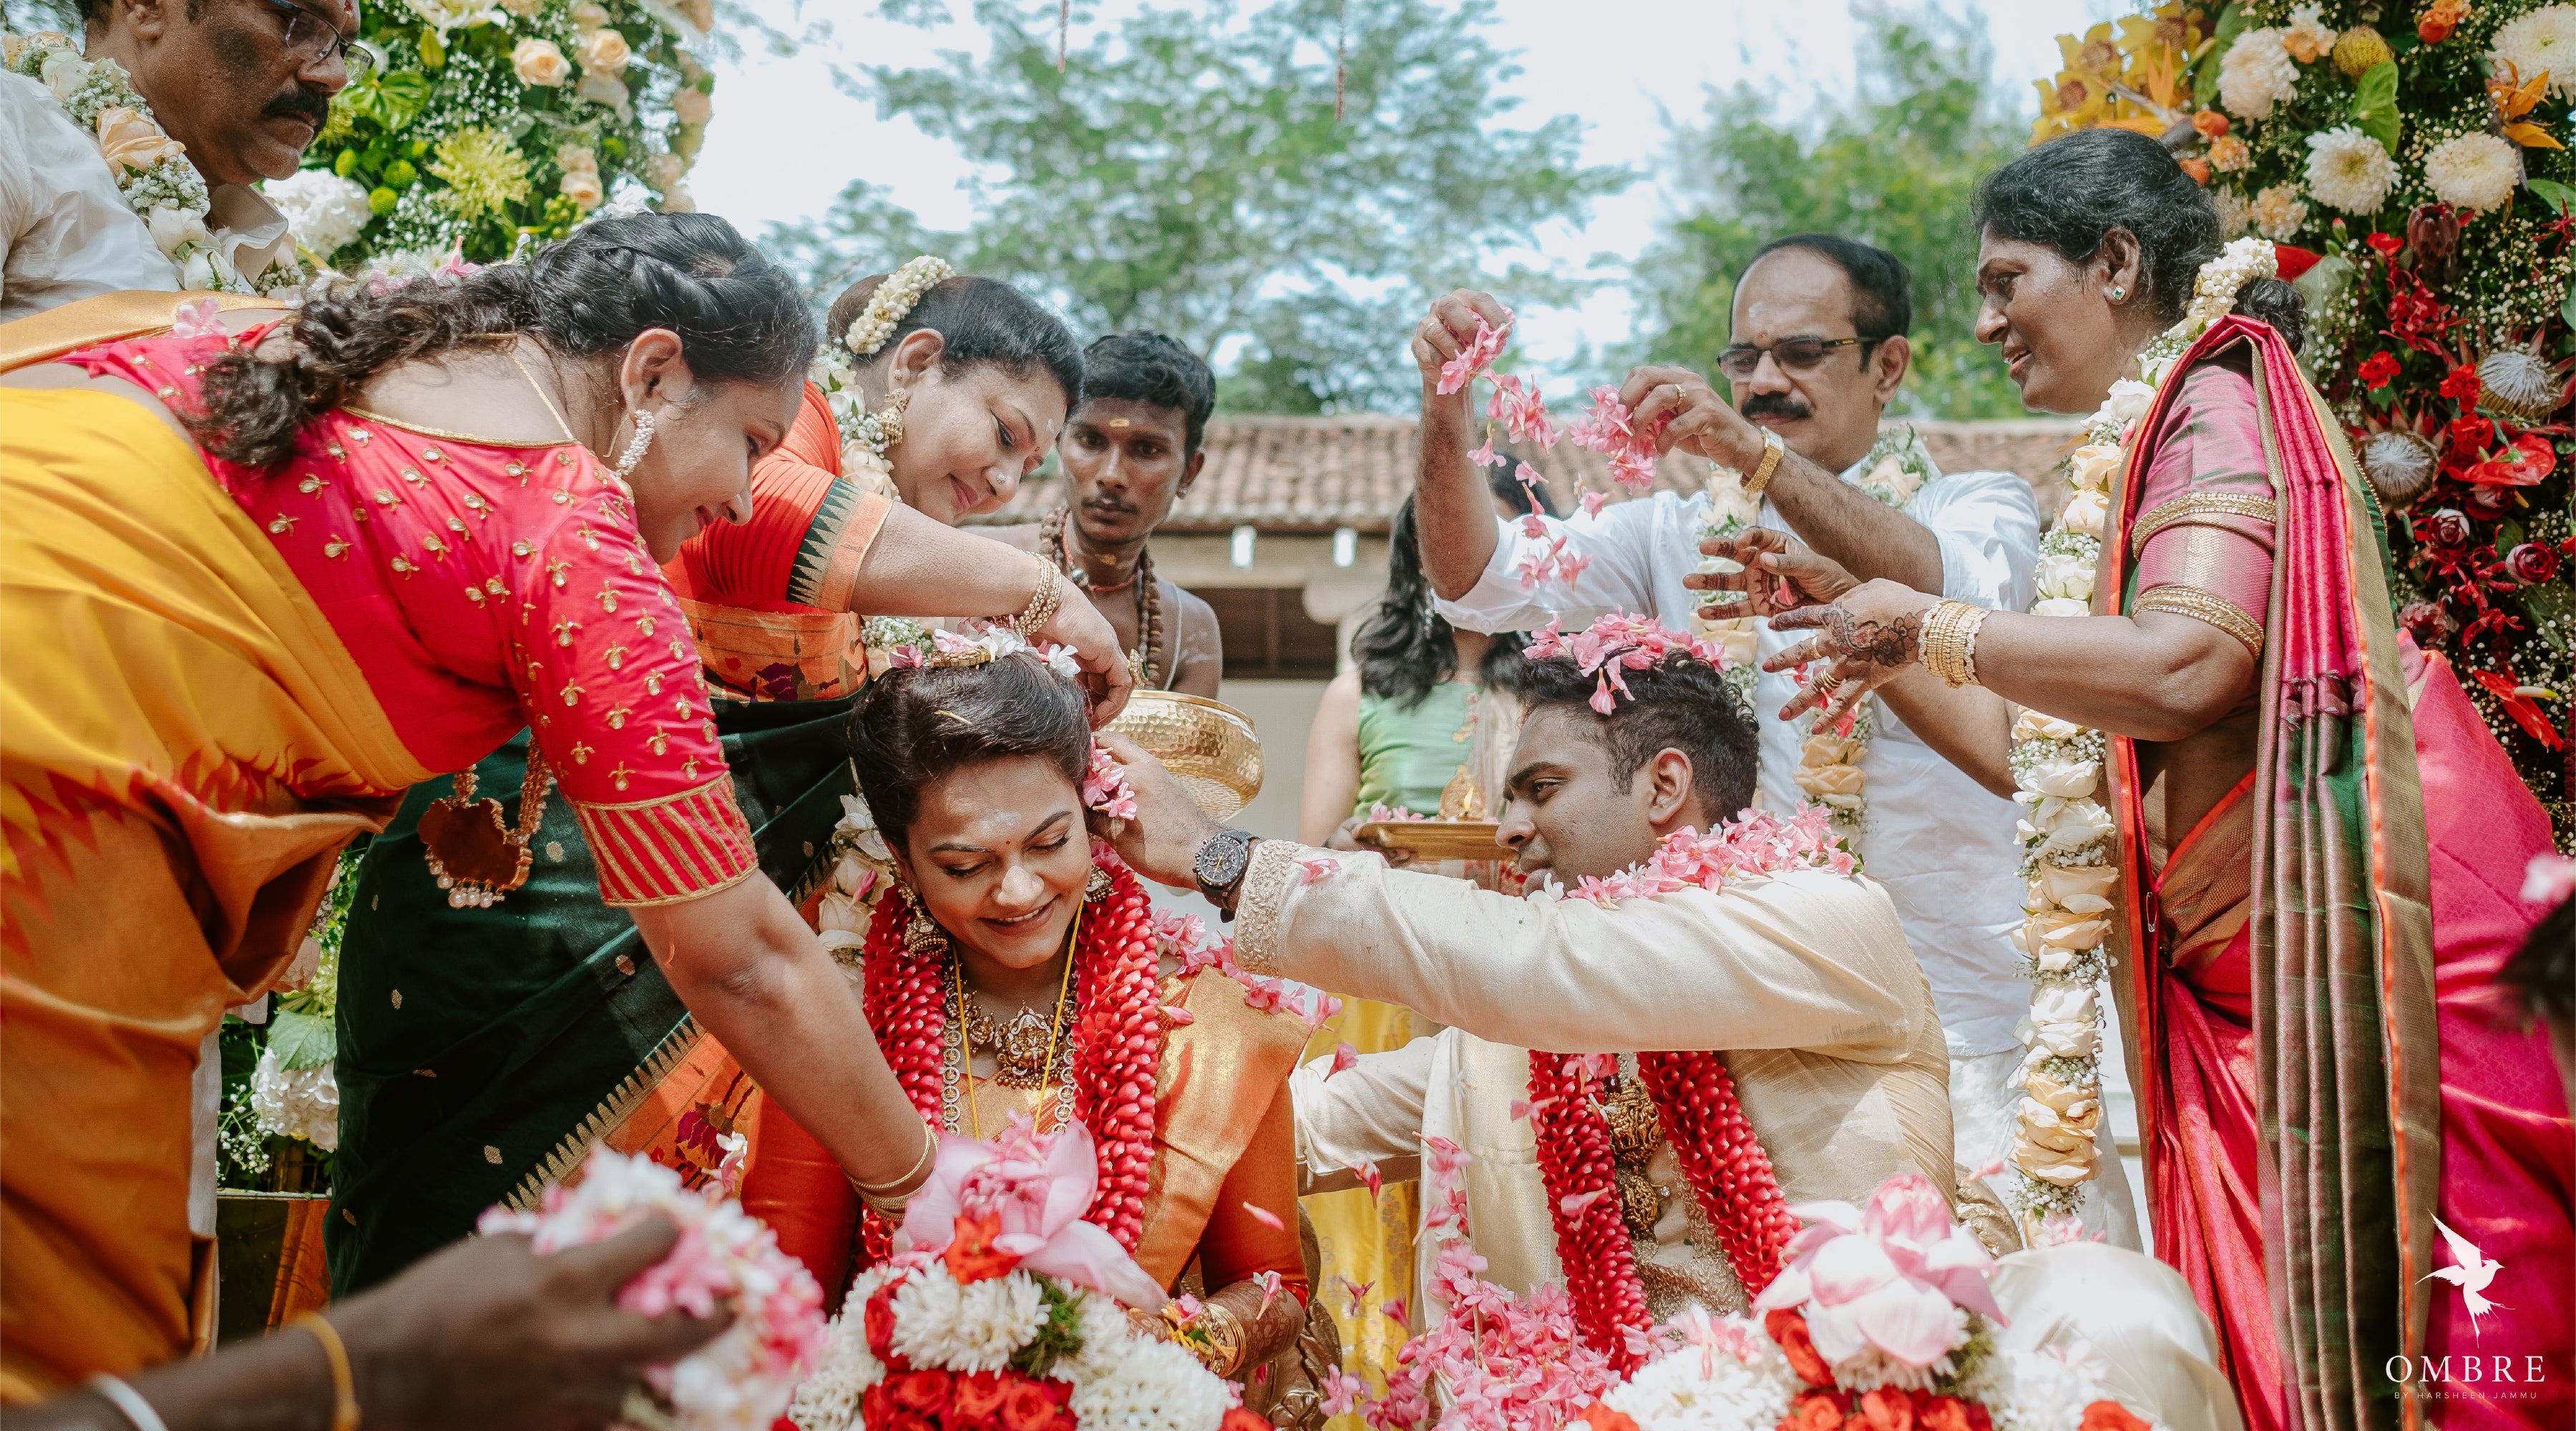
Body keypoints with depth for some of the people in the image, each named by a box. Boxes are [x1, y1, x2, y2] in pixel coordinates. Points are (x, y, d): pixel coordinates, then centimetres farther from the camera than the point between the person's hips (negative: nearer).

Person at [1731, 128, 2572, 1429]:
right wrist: (1856, 617, 16)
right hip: (2232, 975, 9)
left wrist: (1927, 626, -11)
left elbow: (2182, 667, -24)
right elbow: (2040, 752, 20)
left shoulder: (2218, 400, -6)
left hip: (2344, 922, -9)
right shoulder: (2124, 461, 20)